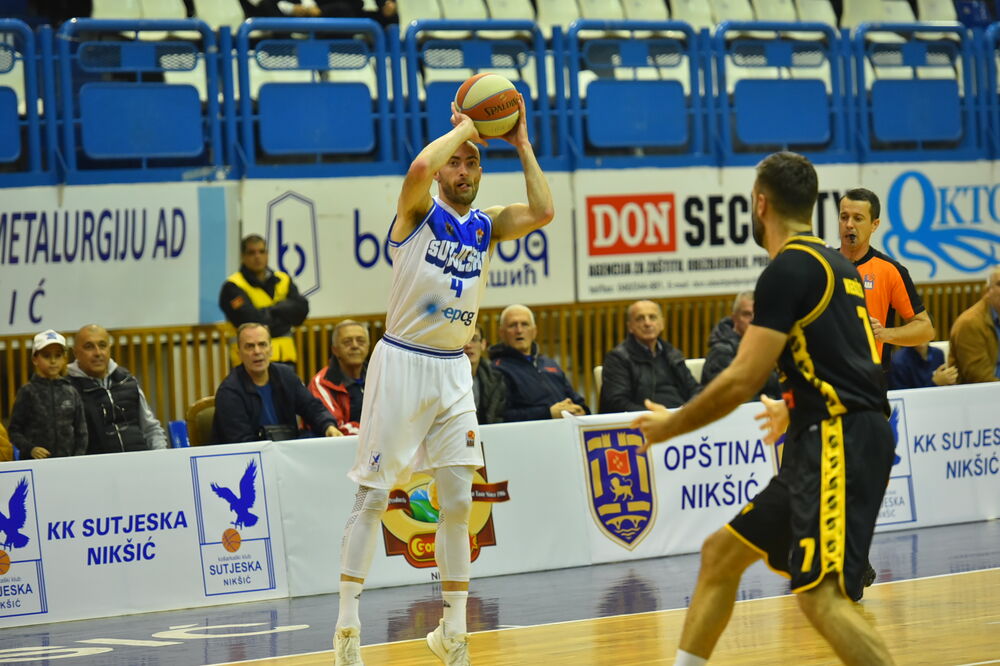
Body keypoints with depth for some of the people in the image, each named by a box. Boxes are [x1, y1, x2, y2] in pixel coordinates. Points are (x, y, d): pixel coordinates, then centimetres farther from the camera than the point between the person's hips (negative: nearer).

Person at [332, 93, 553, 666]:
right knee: (374, 496, -3)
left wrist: (521, 144, -4)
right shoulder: (419, 211, -4)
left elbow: (543, 212, -9)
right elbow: (419, 167, -27)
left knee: (458, 502, 2)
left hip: (453, 371, 5)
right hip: (402, 364, -5)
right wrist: (462, 128, -12)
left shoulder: (487, 226, 9)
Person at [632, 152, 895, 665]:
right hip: (826, 444, 10)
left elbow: (741, 381, -14)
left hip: (838, 444, -10)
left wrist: (670, 426, 1)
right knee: (721, 553, 17)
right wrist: (794, 411, 47)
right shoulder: (834, 264, 18)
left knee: (820, 595, -20)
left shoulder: (789, 269, -10)